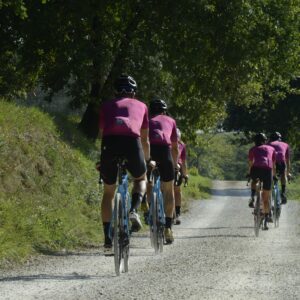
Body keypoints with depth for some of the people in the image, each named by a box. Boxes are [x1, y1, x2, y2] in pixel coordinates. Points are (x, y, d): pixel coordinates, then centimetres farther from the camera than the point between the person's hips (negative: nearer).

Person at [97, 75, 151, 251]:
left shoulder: (107, 106, 30)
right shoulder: (141, 106, 30)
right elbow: (145, 140, 37)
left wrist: (102, 160, 49)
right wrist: (147, 161, 52)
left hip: (110, 143, 1)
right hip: (132, 142, -1)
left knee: (109, 192, 19)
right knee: (141, 179, 29)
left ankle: (108, 237, 10)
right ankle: (134, 210, 1)